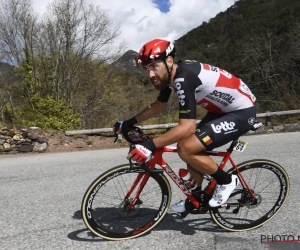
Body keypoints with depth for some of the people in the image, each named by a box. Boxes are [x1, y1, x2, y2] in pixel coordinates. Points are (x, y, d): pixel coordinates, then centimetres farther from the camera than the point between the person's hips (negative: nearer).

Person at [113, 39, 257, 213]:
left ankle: (226, 181, 2)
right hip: (223, 109, 10)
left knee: (186, 148, -20)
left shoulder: (184, 77, -29)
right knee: (191, 149, 9)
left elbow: (187, 127, -35)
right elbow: (158, 106, 14)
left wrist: (150, 146, -35)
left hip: (242, 112, -9)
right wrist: (129, 123, 11)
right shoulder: (171, 74, 0)